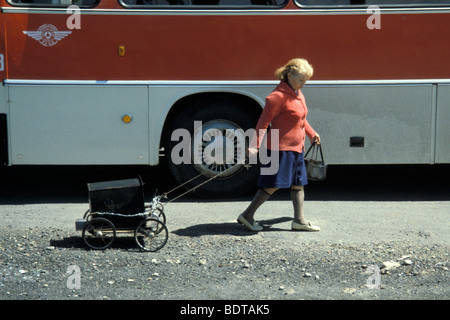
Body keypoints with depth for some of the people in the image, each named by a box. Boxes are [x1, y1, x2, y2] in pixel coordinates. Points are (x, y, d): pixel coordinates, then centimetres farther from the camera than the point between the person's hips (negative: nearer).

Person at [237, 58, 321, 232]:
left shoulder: (297, 94, 13)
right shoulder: (278, 96, -16)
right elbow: (263, 122, -19)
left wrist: (311, 134, 29)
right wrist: (255, 146, -26)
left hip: (296, 148, 9)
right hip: (280, 148, -9)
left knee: (298, 183, 10)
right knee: (273, 184, -7)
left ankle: (299, 220, 17)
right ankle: (247, 215, 3)